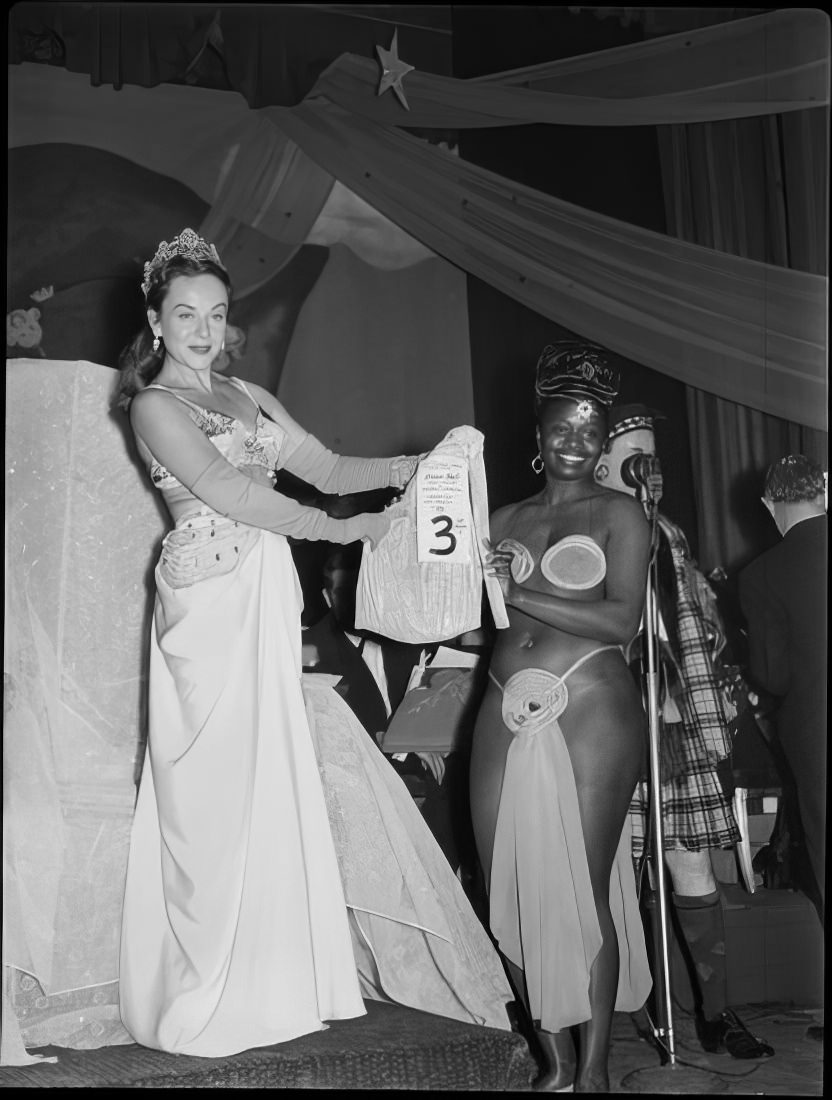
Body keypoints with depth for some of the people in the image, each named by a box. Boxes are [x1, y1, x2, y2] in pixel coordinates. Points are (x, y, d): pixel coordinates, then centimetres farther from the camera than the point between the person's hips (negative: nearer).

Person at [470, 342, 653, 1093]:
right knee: (512, 891, 3)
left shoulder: (620, 516, 5)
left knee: (585, 890, -3)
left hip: (590, 712, -4)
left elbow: (621, 619, -9)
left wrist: (517, 593, -10)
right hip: (505, 714, 4)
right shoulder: (504, 520, 16)